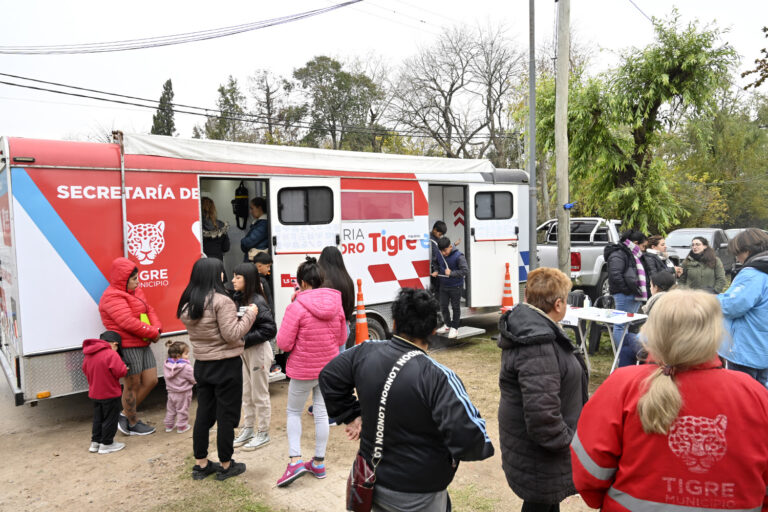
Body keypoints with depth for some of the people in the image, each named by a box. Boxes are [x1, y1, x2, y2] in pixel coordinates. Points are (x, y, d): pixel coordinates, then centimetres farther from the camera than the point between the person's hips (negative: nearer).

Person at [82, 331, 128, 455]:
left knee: (98, 418, 20)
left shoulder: (88, 354, 6)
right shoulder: (111, 354, -21)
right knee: (110, 419, 5)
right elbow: (120, 371, -27)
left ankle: (95, 442, 28)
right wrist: (125, 368, -6)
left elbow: (85, 369, 17)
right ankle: (106, 444, 12)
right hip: (110, 394, -8)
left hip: (94, 394, 8)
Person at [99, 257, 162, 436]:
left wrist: (156, 328, -5)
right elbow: (128, 322, -22)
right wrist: (153, 333, -15)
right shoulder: (112, 297, -14)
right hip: (127, 346, -9)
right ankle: (132, 424, 20)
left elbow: (149, 310, 15)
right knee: (132, 385, 2)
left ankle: (125, 414, 25)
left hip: (142, 345, 9)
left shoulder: (135, 292, 17)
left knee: (151, 381, 10)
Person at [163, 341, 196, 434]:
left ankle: (169, 426, 33)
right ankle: (181, 427, 20)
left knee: (170, 409, 22)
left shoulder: (166, 365, -6)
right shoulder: (186, 367, -26)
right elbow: (193, 379, -18)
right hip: (183, 394, -6)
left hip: (171, 392, 6)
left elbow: (167, 377, 6)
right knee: (182, 411, 10)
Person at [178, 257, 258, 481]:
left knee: (204, 413, 16)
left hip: (202, 364, 7)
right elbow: (232, 334, -20)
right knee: (226, 415, 6)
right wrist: (250, 314, -10)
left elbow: (206, 328, 8)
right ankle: (226, 466, 18)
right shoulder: (221, 301, -19)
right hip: (226, 365, -7)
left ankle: (201, 464, 26)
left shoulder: (187, 303, 5)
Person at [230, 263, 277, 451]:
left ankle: (263, 434, 21)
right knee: (246, 394, 19)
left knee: (260, 395, 6)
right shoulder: (238, 298, 1)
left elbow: (270, 329, -24)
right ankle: (247, 430, 34)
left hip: (258, 351, -8)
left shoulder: (257, 301, -21)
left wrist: (245, 339, -21)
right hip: (244, 351, 8)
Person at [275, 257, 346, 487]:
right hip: (329, 369, 5)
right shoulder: (336, 304, -3)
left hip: (303, 370, -4)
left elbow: (283, 344, -18)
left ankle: (295, 460, 7)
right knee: (322, 413, 15)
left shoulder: (296, 307, -20)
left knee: (293, 412, 15)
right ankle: (319, 463, 26)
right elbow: (341, 339, 5)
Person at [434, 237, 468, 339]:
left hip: (455, 286, -5)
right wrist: (437, 272, 4)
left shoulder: (458, 256, -18)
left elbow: (465, 271, -21)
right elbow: (437, 265, 20)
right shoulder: (440, 256, -1)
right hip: (443, 285, 6)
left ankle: (454, 328, 18)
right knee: (443, 306, 12)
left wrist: (451, 273, -24)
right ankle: (447, 325, 29)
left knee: (455, 307, 6)